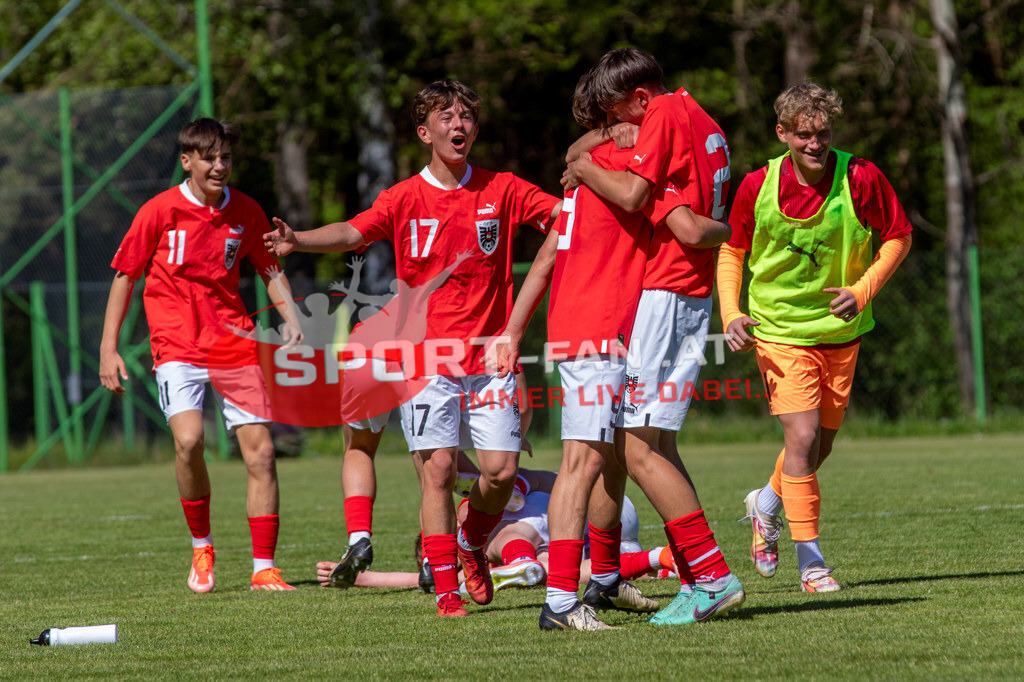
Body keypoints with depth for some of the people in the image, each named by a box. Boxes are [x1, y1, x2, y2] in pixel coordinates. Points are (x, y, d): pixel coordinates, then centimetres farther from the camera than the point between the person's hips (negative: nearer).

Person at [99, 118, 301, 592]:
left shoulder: (246, 212, 4)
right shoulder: (159, 211, -4)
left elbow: (270, 269, 17)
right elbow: (125, 276, 4)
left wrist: (290, 318, 1)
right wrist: (108, 348, 0)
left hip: (234, 341, 3)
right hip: (177, 347, -3)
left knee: (260, 450, -5)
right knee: (189, 440, -24)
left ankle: (264, 568, 3)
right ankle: (201, 546, 0)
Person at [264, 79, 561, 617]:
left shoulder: (502, 190, 6)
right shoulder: (406, 198, 0)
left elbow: (568, 214, 1)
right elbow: (352, 232, -14)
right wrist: (296, 241, -32)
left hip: (489, 358, 2)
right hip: (427, 359, -2)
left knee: (501, 470, -6)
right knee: (438, 469, -9)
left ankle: (472, 544, 24)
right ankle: (446, 588, -3)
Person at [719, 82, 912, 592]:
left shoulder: (861, 178, -15)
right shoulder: (757, 187, -13)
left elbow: (898, 237, -2)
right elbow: (732, 251, 4)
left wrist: (862, 292, -15)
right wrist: (731, 314, -10)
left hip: (841, 332, 2)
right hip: (780, 329, -2)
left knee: (821, 445, 13)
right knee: (802, 437, -16)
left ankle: (766, 504, 44)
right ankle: (810, 562, -7)